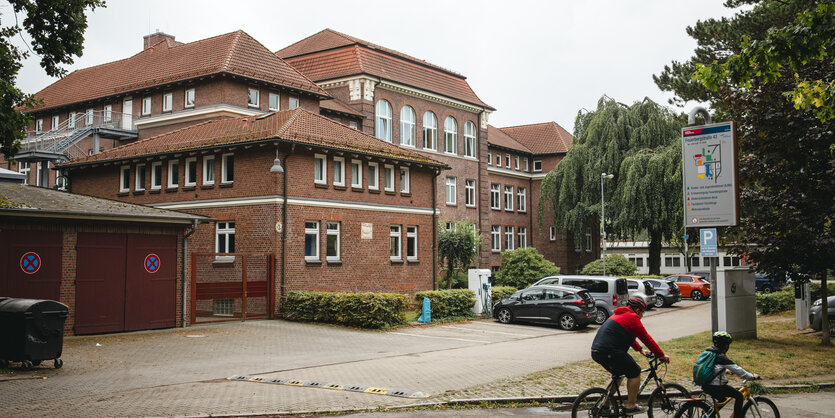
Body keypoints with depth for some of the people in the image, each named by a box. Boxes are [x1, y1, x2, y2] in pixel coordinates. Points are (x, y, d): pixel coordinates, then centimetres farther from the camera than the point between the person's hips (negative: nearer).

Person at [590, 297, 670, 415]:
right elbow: (646, 338, 1)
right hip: (610, 352, -9)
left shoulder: (618, 315, 27)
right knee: (635, 372, 6)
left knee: (618, 374, 27)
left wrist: (640, 349, 40)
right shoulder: (632, 317, -2)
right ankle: (630, 407, 8)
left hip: (596, 352, 9)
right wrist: (661, 355, 9)